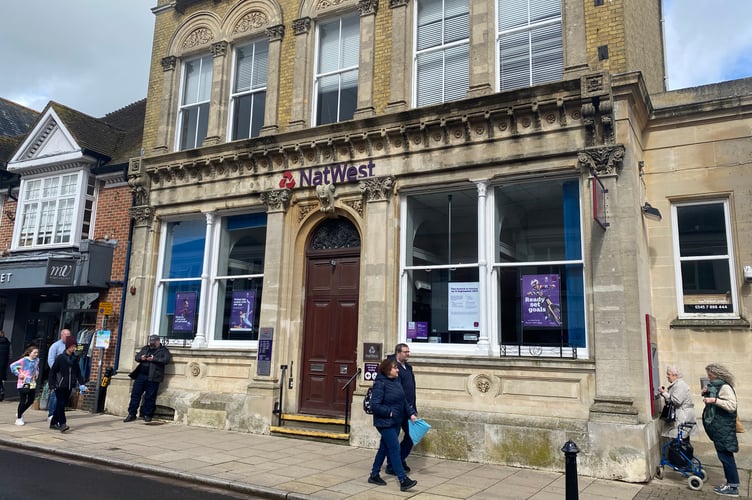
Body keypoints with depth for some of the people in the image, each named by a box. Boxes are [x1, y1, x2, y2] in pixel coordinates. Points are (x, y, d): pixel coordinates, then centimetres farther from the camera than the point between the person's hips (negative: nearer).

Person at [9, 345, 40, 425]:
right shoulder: (24, 360, -13)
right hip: (23, 384, -6)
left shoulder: (37, 360, 6)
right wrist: (18, 374, -15)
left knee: (31, 401, 10)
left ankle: (19, 413, 33)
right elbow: (12, 365, -13)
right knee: (22, 401, -2)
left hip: (32, 384, 6)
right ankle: (18, 418, 13)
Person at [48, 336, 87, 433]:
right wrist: (52, 385, -9)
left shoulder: (74, 359, 8)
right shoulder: (60, 357, -7)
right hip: (60, 386, -5)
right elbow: (52, 371, -4)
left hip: (69, 386, 5)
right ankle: (62, 424, -11)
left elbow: (78, 372, 13)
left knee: (62, 404, 10)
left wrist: (82, 383, 4)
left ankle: (54, 423, 21)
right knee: (60, 404, -9)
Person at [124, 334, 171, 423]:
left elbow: (166, 360, -9)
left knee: (150, 397, -3)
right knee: (135, 394, 2)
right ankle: (131, 414, 9)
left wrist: (154, 359, -17)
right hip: (141, 375, 5)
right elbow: (137, 357, 18)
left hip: (153, 377, -5)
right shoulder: (145, 348, 21)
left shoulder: (164, 350, 5)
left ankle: (147, 415, 7)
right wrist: (141, 358, -5)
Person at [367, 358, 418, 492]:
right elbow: (375, 405, -21)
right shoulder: (380, 384, -17)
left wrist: (411, 413, 5)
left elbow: (403, 400, 15)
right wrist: (389, 412, -17)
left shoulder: (396, 381, 7)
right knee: (395, 449, -8)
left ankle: (374, 475, 28)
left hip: (396, 422, 8)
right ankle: (403, 480, -5)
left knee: (384, 448, 15)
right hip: (385, 423, -8)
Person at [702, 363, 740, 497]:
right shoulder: (714, 385, 11)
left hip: (723, 428, -9)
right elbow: (711, 403, 22)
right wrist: (706, 394, 3)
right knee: (724, 455, 14)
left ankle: (733, 487, 5)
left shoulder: (725, 387, -16)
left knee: (725, 456, -3)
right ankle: (730, 483, 22)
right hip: (716, 426, 9)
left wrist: (714, 400, -28)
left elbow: (732, 406, -24)